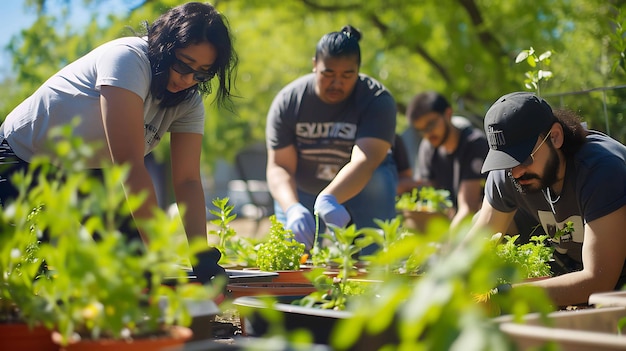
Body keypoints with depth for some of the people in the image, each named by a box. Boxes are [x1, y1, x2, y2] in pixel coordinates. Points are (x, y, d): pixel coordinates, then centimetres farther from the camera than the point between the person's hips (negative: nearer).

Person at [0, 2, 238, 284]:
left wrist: (202, 254, -28)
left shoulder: (189, 103, -8)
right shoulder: (128, 60, -30)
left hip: (87, 174, 6)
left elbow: (187, 180, -14)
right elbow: (129, 165, -36)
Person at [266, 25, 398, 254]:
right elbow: (279, 166, -21)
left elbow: (364, 162, -38)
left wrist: (328, 200, -57)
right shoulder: (288, 102, -18)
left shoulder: (378, 100, -24)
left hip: (359, 190, -1)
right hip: (303, 192, 1)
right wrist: (293, 208, -43)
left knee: (378, 181, -33)